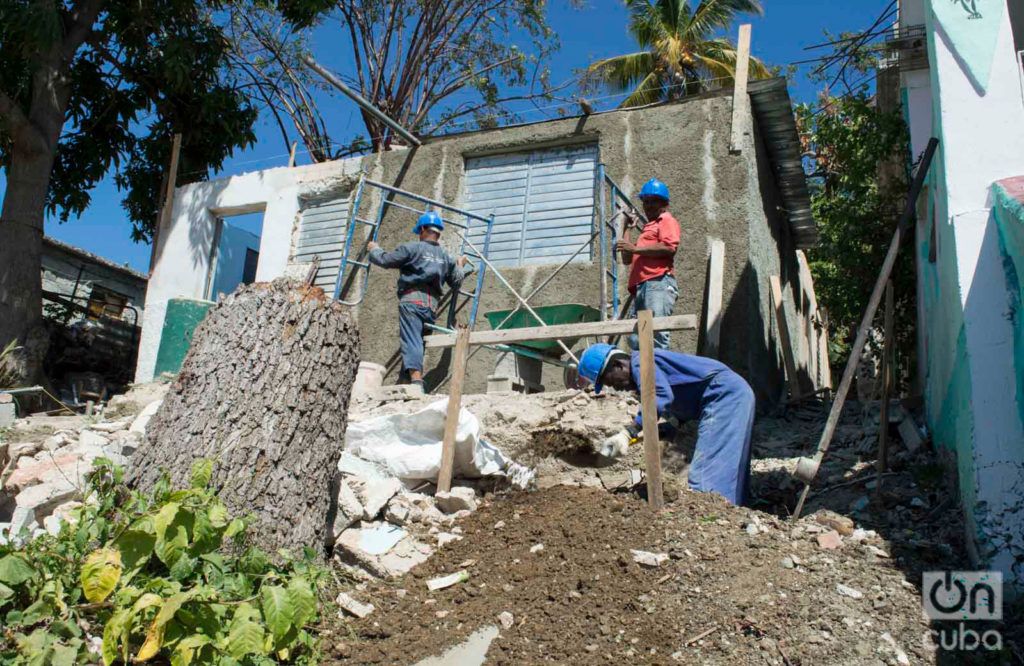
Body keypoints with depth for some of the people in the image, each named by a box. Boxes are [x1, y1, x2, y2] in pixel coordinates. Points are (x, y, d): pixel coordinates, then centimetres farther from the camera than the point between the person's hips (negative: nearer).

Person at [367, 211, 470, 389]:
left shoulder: (412, 248, 2)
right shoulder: (446, 257, 19)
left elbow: (384, 260, 4)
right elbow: (456, 282, 29)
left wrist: (374, 249, 26)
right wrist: (460, 266, 49)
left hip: (412, 301, -6)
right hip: (432, 306, 6)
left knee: (411, 341, -16)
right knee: (417, 341, 11)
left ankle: (416, 379, -32)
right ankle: (408, 379, 7)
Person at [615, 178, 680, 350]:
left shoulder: (667, 221, 9)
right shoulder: (646, 228, 34)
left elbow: (669, 247, -12)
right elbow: (627, 259, 31)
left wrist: (635, 248, -7)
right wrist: (627, 229, 29)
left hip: (659, 283, -9)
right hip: (641, 286, 9)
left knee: (656, 333, -19)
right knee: (635, 338, 0)